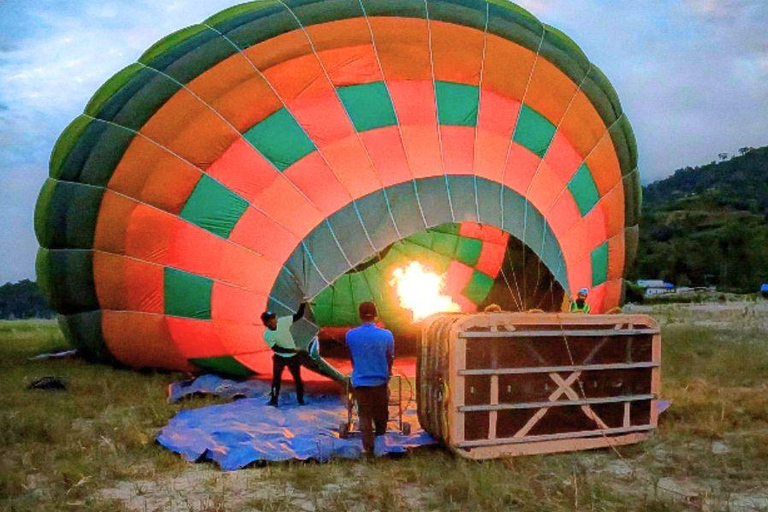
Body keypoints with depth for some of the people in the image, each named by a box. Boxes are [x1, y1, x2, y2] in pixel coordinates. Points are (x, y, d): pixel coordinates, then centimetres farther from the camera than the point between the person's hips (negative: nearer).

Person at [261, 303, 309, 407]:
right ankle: (274, 400, 19)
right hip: (279, 358, -2)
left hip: (293, 357, 2)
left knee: (297, 378, 10)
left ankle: (300, 399, 24)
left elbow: (298, 316, -13)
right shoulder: (267, 335, -20)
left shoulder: (283, 321, -15)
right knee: (276, 378, 4)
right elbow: (276, 349, -25)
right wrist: (292, 350, -33)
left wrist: (303, 304, -27)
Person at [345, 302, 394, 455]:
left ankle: (368, 448, 8)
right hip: (380, 381, 0)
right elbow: (390, 358, 4)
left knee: (364, 415, 9)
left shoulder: (350, 335, -8)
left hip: (360, 381, 0)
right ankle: (381, 433, 41)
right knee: (381, 411, 21)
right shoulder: (386, 335, -11)